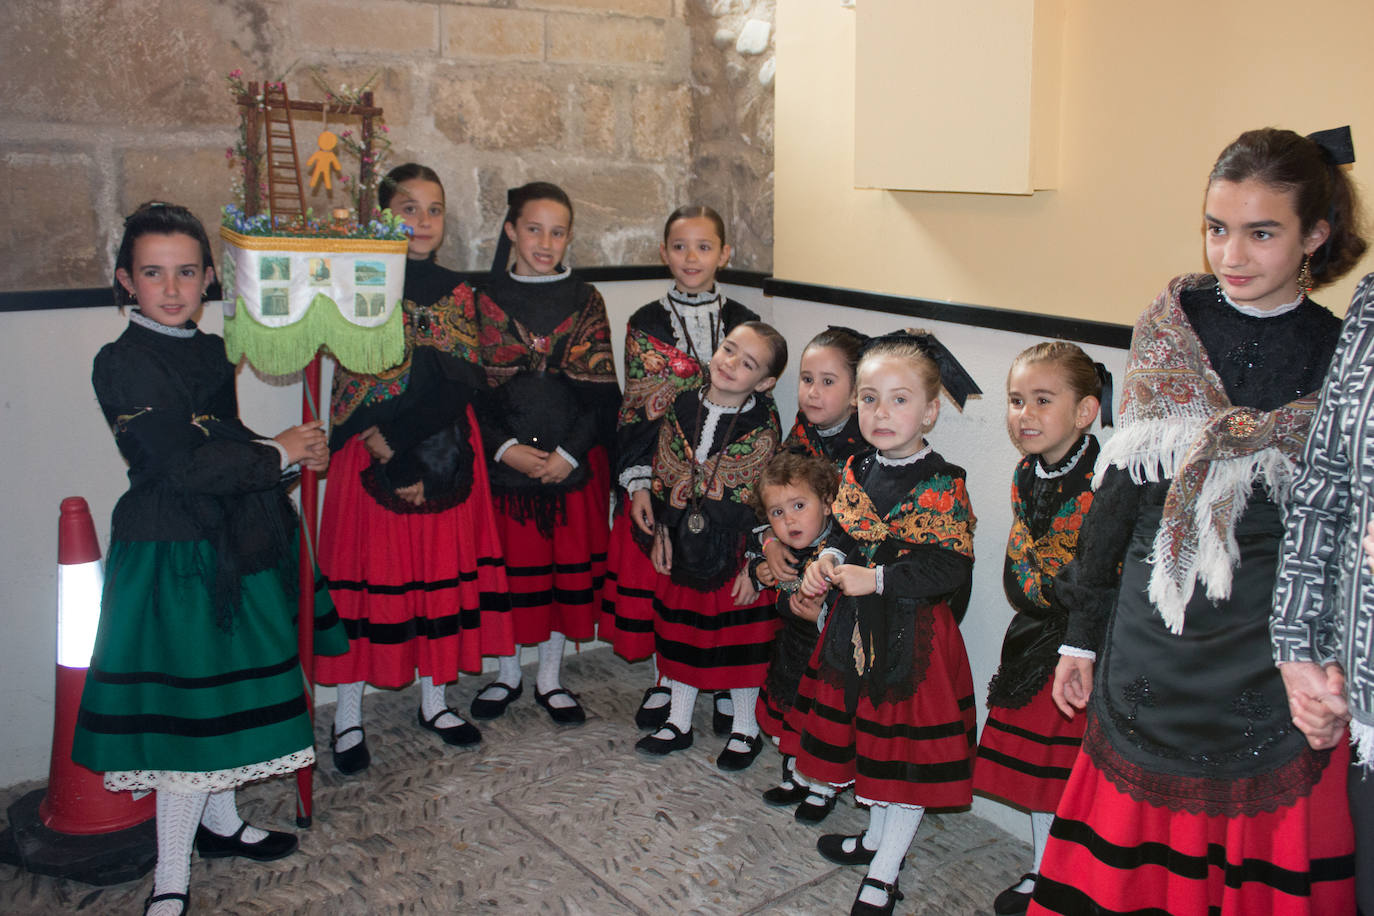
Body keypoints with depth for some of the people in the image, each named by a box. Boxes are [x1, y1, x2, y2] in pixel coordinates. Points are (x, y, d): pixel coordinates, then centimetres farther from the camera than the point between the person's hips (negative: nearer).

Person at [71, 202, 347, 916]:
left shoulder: (209, 352, 9)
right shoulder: (123, 363, -15)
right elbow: (184, 463, -22)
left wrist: (286, 454, -3)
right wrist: (279, 455, -12)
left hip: (230, 547, 8)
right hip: (170, 557, -8)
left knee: (224, 689, 18)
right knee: (190, 704, -2)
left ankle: (218, 822, 37)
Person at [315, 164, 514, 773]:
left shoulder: (454, 290, 8)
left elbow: (463, 384, -3)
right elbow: (353, 393, -9)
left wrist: (396, 436, -16)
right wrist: (391, 462, -16)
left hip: (448, 454, 4)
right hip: (371, 455, -4)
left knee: (444, 571, 9)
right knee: (368, 574, 2)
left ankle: (434, 701, 26)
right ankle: (348, 716, 16)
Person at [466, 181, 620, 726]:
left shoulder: (585, 302, 3)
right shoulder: (486, 299, 2)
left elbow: (601, 392, 0)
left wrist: (568, 453, -11)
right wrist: (505, 448, -13)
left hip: (575, 460, 1)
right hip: (505, 459, 0)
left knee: (569, 563, 6)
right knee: (509, 563, 7)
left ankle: (550, 677, 23)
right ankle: (508, 673, 26)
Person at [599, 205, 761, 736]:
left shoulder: (742, 324, 3)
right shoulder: (644, 325, 1)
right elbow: (634, 412, 1)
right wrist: (638, 482, -7)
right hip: (660, 477, 0)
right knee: (658, 577, 6)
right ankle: (666, 676, 26)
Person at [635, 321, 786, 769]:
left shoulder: (762, 431, -13)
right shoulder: (681, 409, -1)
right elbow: (662, 474, 7)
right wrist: (661, 532, 6)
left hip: (734, 548, -4)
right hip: (684, 546, 4)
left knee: (740, 639, 7)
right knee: (681, 631, 16)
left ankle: (745, 729, 27)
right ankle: (678, 722, 33)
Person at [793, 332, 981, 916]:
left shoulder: (941, 485, -17)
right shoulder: (857, 473, 2)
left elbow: (951, 567, -21)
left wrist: (875, 579, -25)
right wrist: (828, 561, -6)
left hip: (914, 633, -6)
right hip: (857, 626, 6)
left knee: (908, 749, 6)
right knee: (868, 734, 21)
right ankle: (877, 835, 43)